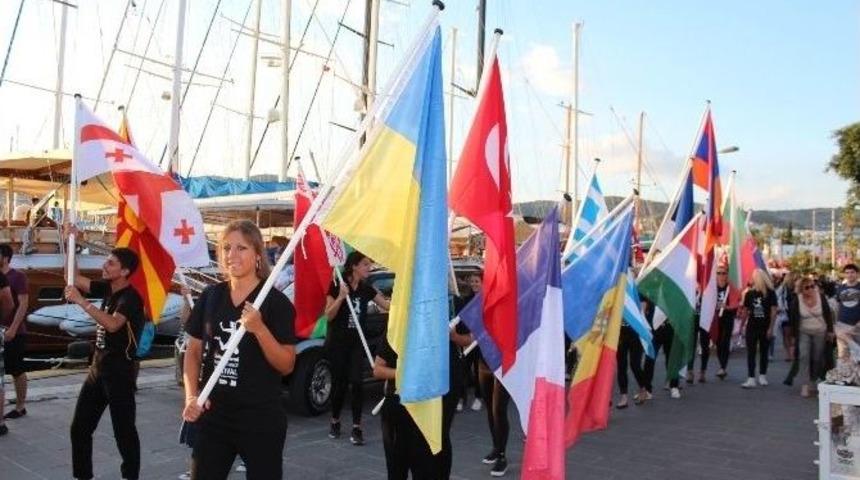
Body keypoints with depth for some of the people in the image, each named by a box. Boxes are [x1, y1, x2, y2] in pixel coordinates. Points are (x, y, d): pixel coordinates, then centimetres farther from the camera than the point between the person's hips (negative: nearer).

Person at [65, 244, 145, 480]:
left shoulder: (131, 297, -17)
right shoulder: (107, 288, 7)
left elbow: (113, 324, -33)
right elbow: (75, 278, 13)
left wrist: (81, 301, -33)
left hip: (119, 372, -8)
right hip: (98, 369, 8)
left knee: (124, 430, 1)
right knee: (79, 428, 14)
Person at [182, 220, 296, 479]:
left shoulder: (276, 302, -9)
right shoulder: (210, 296, 4)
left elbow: (287, 366, -10)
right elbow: (193, 351, 9)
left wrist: (259, 329, -24)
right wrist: (191, 396, -6)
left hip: (261, 417, -3)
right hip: (213, 413, 4)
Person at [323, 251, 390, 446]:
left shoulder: (366, 289, 5)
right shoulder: (337, 286, -8)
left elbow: (388, 305, 6)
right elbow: (329, 315, -9)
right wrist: (341, 297, -22)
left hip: (357, 342, 3)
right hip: (337, 342, -3)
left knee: (356, 382, -8)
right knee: (339, 382, 4)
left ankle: (356, 427, -2)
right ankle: (335, 421, 27)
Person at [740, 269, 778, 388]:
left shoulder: (770, 293, -6)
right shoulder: (749, 293, 2)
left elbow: (773, 311, -7)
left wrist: (771, 328, -12)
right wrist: (742, 325, 8)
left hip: (765, 327, -2)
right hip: (752, 327, 2)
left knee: (763, 352, 10)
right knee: (751, 353, -3)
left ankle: (762, 376, 22)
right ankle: (751, 379, -5)